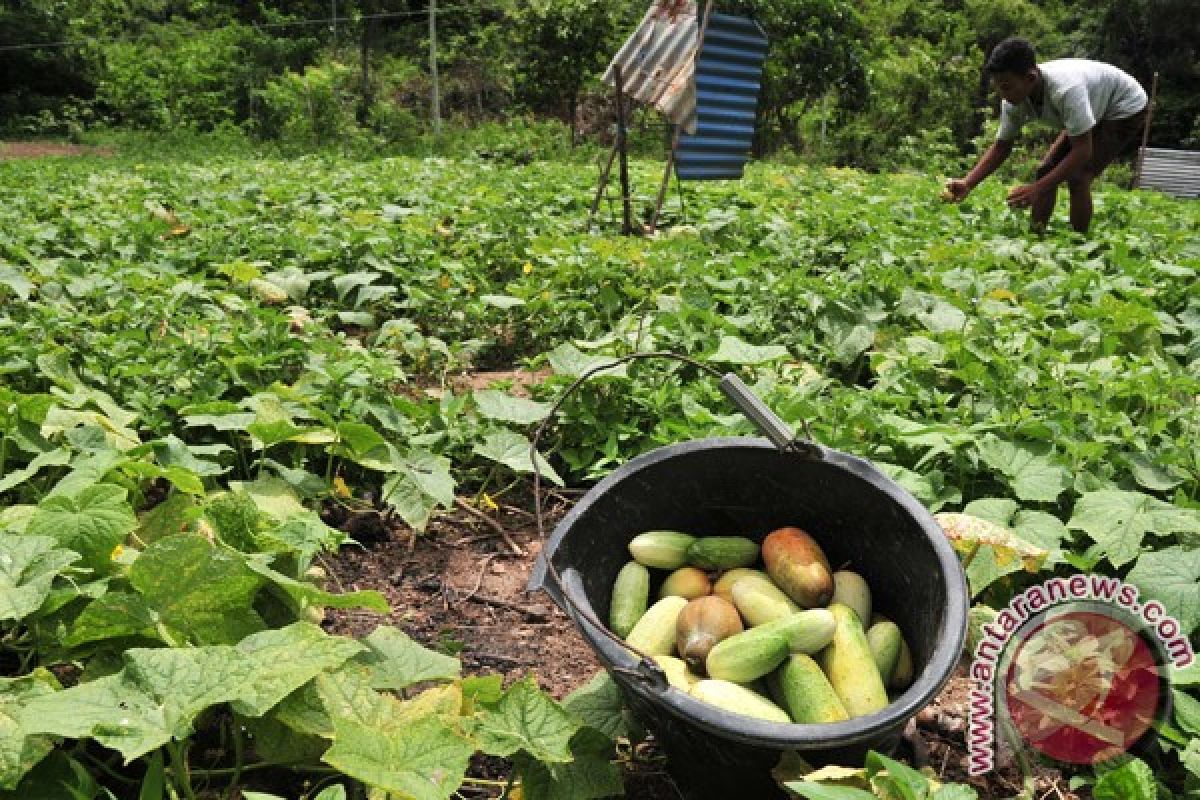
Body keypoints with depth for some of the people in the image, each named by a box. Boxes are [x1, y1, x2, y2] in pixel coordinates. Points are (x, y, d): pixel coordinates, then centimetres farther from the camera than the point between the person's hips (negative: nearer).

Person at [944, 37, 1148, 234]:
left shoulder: (1065, 89, -42)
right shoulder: (1014, 101, -20)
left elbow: (1082, 151, -40)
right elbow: (1002, 146, -9)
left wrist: (1037, 189, -44)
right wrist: (967, 184, -22)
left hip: (1126, 108, -7)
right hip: (1091, 112, 8)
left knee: (1078, 177, -22)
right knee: (1046, 170, -3)